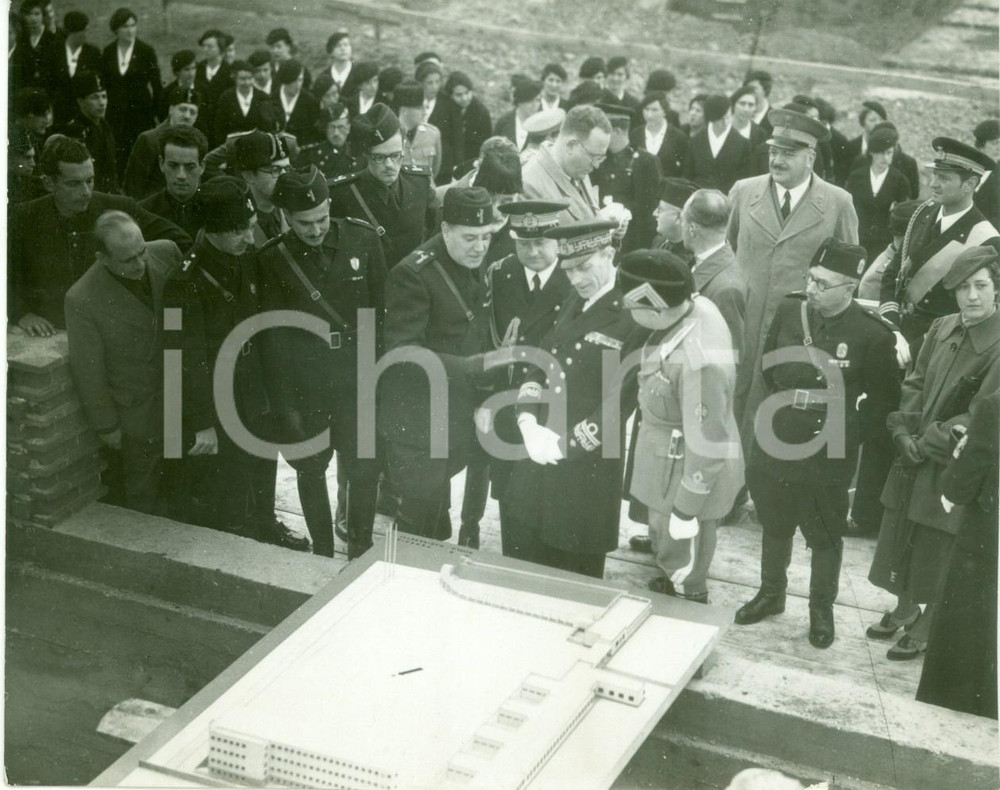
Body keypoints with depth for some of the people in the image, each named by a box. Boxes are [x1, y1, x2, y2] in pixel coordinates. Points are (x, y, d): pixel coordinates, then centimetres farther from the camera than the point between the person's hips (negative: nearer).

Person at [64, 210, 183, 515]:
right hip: (136, 417, -4)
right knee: (140, 499, 13)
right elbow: (89, 372, -14)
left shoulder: (166, 253, -12)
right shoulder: (82, 299, -24)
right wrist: (106, 426, -7)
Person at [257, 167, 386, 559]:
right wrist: (285, 405, -6)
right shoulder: (273, 260, -9)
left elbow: (382, 308, 1)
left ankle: (361, 552, 24)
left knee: (364, 468, 3)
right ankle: (322, 552, 31)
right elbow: (273, 337, -6)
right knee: (310, 470, 13)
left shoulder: (363, 239, -8)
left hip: (357, 379, 0)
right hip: (303, 385, 0)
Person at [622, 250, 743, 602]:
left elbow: (707, 444, -30)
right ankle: (671, 584, 57)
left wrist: (685, 508, -19)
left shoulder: (701, 361, -39)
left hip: (688, 471, -8)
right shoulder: (695, 305, -14)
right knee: (666, 541, 32)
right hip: (666, 454, 8)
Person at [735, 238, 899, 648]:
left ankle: (822, 608, 33)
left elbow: (885, 398, -5)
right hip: (775, 442, 4)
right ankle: (770, 594, 41)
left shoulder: (872, 334, -17)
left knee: (825, 536, 13)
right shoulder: (789, 309, -6)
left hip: (828, 455, -4)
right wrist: (783, 401, 9)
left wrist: (849, 430, -9)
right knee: (774, 525, 21)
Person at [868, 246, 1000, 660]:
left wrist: (927, 443, -15)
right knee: (900, 537, 18)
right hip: (914, 457, 6)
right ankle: (904, 608, 40)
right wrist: (904, 434, -5)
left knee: (938, 552, 8)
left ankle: (925, 626, 28)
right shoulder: (942, 329, 2)